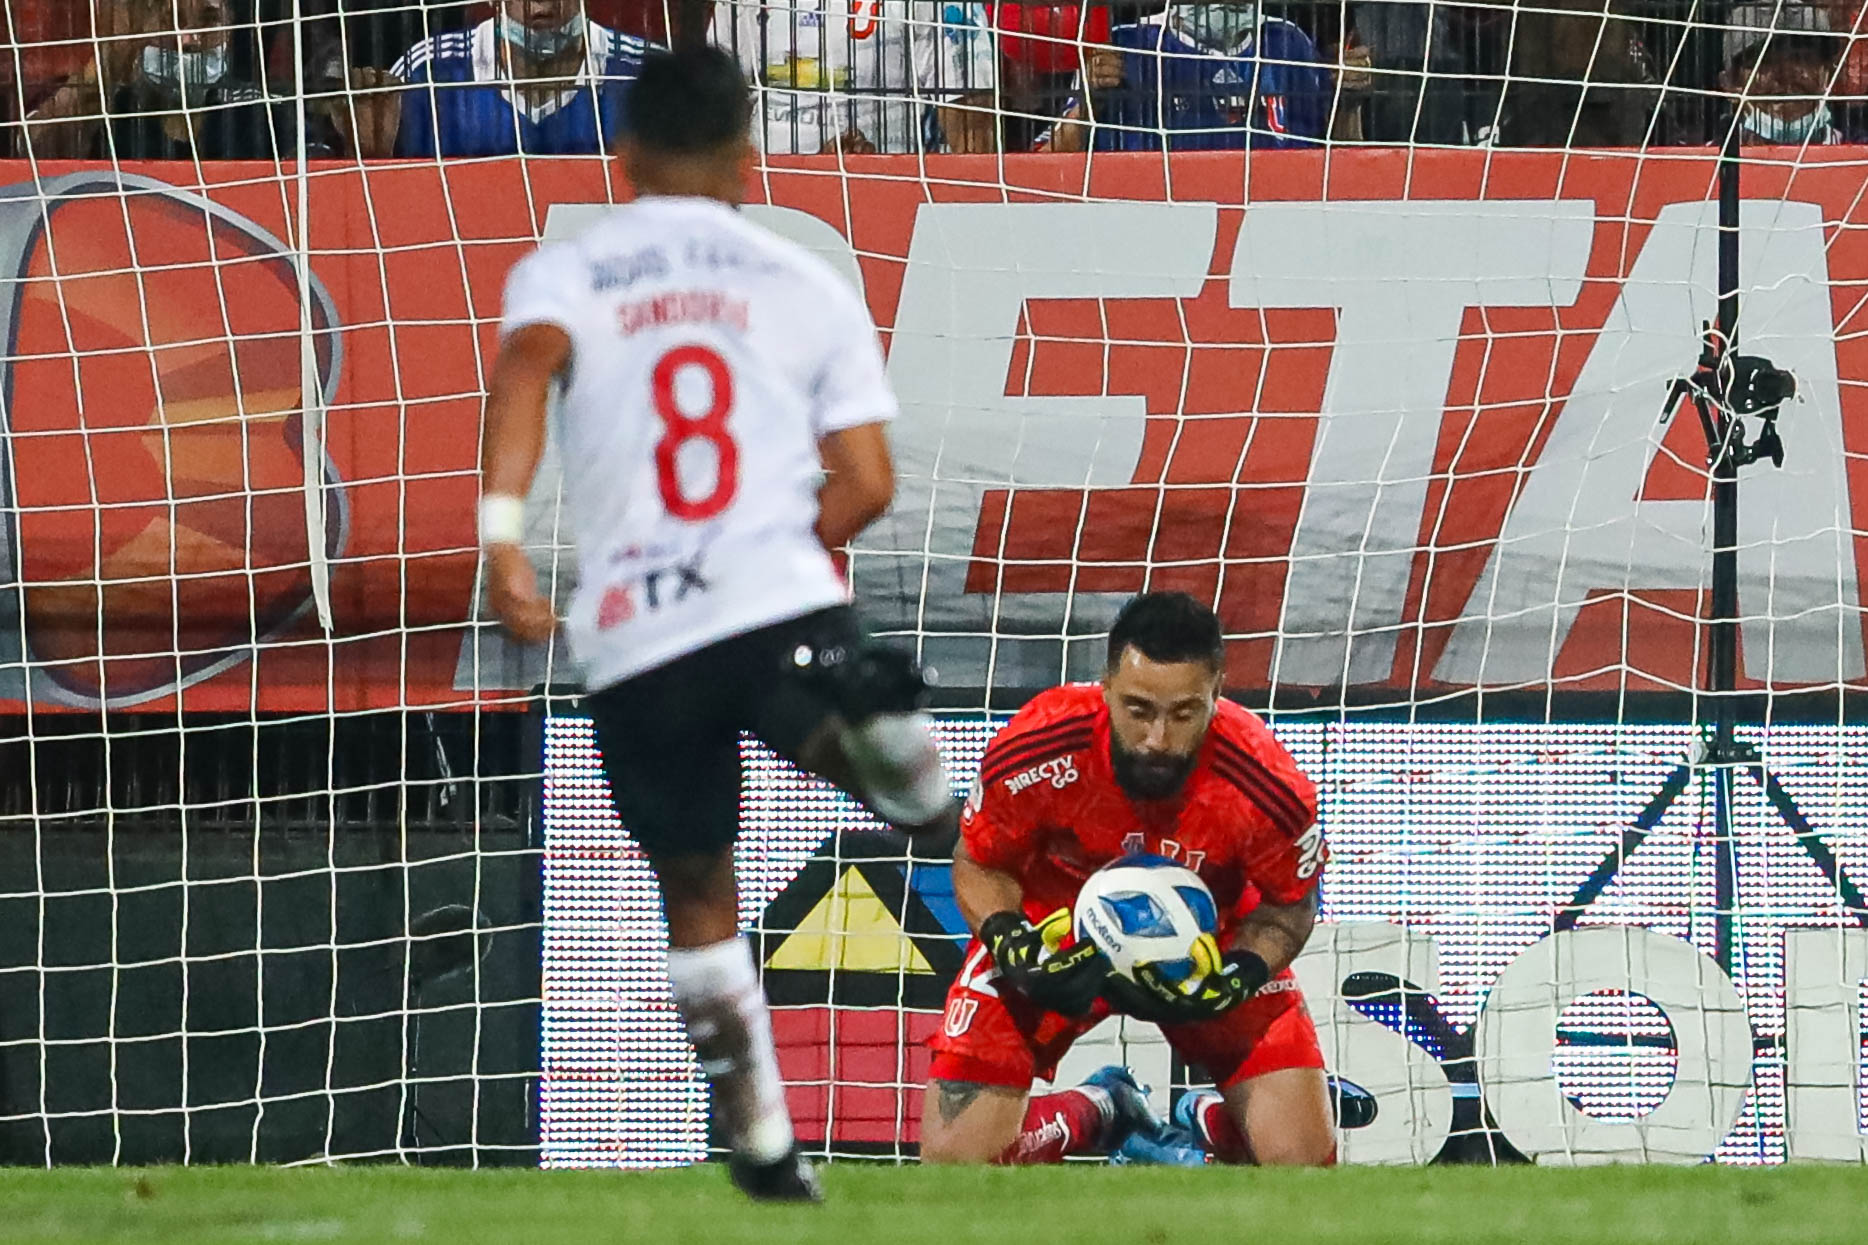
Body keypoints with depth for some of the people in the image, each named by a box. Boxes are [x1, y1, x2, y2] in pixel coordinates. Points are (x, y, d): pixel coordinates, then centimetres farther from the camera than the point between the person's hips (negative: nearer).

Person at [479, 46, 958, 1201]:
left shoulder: (563, 273, 13)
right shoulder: (807, 284, 15)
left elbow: (528, 364, -12)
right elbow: (866, 482, 8)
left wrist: (503, 530, -23)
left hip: (633, 636, 1)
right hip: (779, 599, -1)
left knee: (698, 892, 20)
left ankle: (765, 1143, 28)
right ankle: (871, 724, -56)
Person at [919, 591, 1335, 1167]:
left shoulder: (1264, 785, -30)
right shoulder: (1034, 753, -31)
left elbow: (1291, 903, -8)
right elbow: (979, 865, -9)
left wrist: (1234, 980, -27)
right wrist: (1015, 949, -29)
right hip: (1054, 940, 0)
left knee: (1303, 1161, -12)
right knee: (953, 1158, -13)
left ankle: (1212, 1125, 27)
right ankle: (1090, 1117, 22)